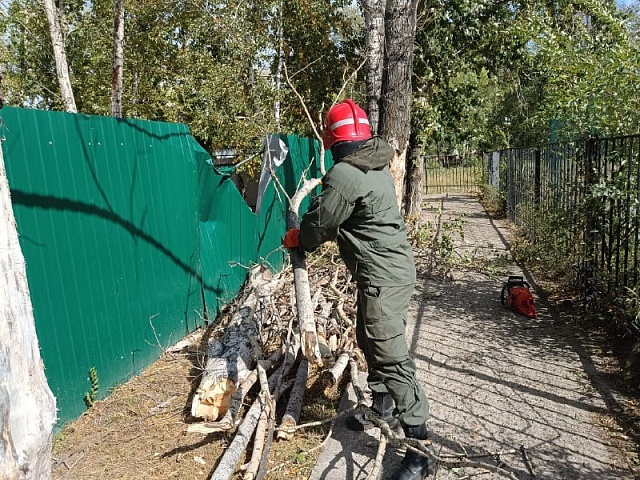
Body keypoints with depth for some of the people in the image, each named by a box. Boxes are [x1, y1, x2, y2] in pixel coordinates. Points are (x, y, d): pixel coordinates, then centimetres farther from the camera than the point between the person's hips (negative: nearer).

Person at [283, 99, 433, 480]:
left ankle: (421, 447, 1)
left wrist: (296, 239, 11)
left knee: (390, 355, -7)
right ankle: (382, 406, 41)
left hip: (382, 275, -10)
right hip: (394, 266, 10)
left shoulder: (344, 174, -19)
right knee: (371, 340, 23)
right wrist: (317, 235, 22)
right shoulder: (377, 165, 10)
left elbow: (319, 223, -8)